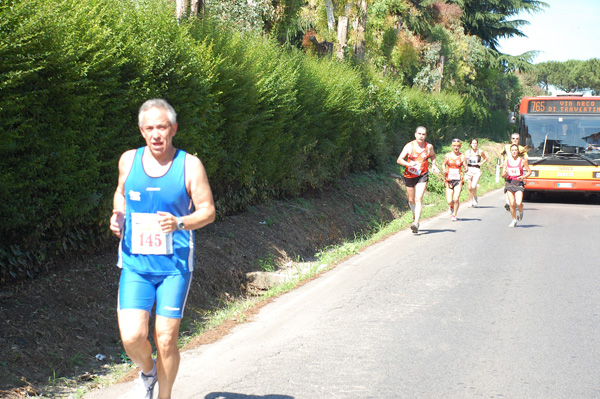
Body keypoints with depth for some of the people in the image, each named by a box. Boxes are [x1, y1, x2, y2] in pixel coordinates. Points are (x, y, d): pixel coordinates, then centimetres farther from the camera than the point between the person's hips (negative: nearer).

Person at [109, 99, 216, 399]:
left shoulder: (189, 165, -5)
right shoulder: (129, 160, 3)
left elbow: (208, 211, -2)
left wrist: (179, 223, -21)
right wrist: (118, 216, 1)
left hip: (175, 265, -2)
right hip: (135, 264, 2)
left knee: (166, 340, 1)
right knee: (132, 337, -10)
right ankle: (147, 372, 24)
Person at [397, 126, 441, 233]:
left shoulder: (429, 147, -2)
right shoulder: (409, 146, -7)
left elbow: (433, 155, 22)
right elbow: (399, 160, -10)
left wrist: (433, 164, 3)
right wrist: (408, 164, -28)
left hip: (422, 176, -1)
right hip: (409, 176, 1)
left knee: (418, 199, -16)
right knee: (411, 200, 13)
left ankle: (416, 223, -23)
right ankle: (415, 216, 42)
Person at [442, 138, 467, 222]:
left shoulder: (462, 157, 1)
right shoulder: (447, 155, 4)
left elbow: (465, 168, 3)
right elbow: (443, 164, 17)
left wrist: (466, 169, -21)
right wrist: (444, 170, -4)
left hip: (458, 180, -1)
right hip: (449, 180, 1)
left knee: (456, 199, -14)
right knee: (449, 201, -5)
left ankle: (454, 215, 8)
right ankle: (452, 206, 33)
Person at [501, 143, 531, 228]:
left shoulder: (522, 161, -1)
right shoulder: (506, 161, 4)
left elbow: (529, 171, 8)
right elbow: (503, 175, 7)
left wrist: (524, 177, -10)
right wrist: (505, 173, -17)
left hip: (519, 183, -2)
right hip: (509, 182, 2)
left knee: (518, 203, -17)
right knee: (512, 204, -4)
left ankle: (521, 212, 18)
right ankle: (514, 220, 16)